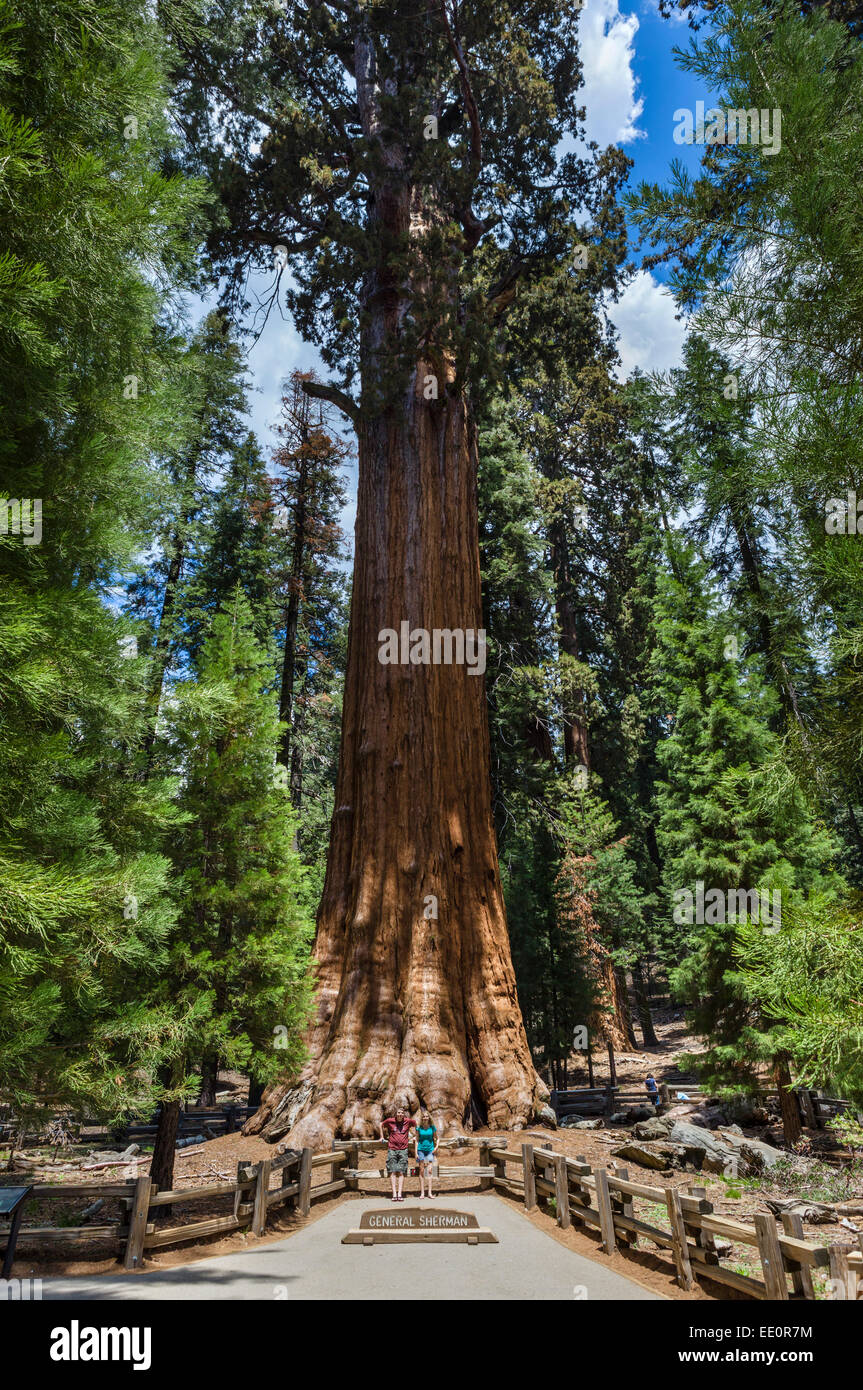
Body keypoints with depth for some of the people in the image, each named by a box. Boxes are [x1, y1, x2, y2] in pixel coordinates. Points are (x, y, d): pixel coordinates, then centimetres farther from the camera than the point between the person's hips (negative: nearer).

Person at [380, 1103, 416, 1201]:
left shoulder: (408, 1121, 0)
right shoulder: (390, 1121, -2)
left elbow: (415, 1124, 21)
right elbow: (381, 1124, 17)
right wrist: (382, 1137, 17)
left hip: (403, 1150, 1)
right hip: (392, 1149, -1)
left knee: (401, 1172, -2)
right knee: (393, 1172, -5)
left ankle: (399, 1194, -1)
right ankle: (394, 1194, -4)